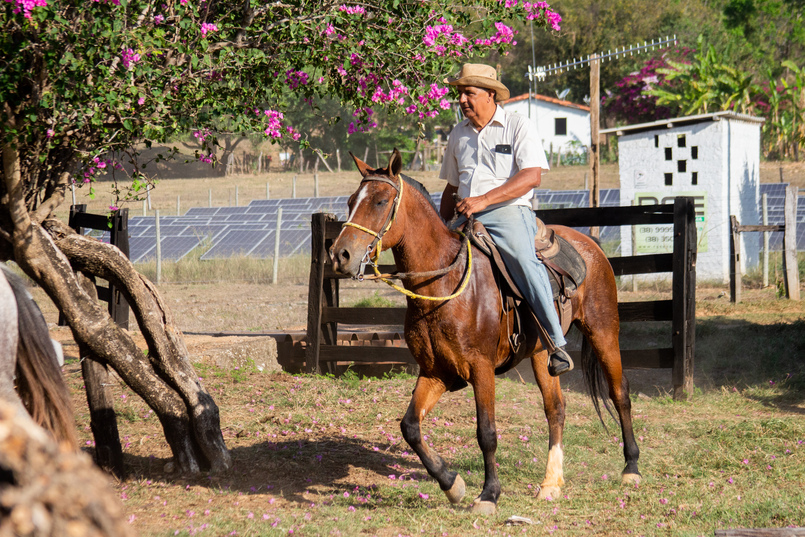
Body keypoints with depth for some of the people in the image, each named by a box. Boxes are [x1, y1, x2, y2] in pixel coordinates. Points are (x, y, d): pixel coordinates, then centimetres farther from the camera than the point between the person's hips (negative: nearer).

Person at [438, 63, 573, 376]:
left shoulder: (519, 127, 2)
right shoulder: (458, 136, 20)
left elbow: (531, 175, -11)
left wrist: (484, 200, -20)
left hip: (508, 212, -6)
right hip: (466, 218, 6)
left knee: (524, 259, -34)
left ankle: (556, 343, -37)